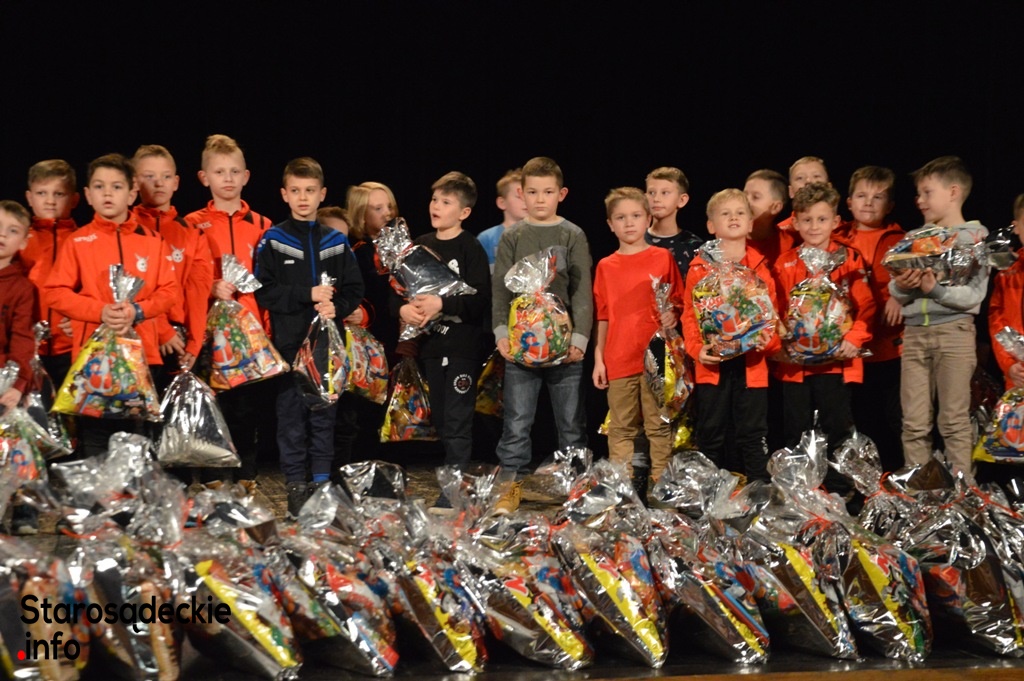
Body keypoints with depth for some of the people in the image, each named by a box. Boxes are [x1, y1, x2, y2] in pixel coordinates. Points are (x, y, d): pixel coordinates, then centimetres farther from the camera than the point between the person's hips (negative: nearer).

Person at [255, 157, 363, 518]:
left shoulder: (336, 241, 9)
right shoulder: (273, 241, 1)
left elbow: (354, 289, 8)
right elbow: (263, 291, -7)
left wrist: (336, 306, -13)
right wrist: (308, 294, -15)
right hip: (289, 341, -2)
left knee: (324, 414, 6)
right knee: (291, 413, 2)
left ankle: (322, 481, 13)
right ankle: (296, 484, 8)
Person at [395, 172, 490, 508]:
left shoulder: (470, 248, -8)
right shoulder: (421, 245, 10)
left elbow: (481, 299, -17)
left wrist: (442, 304, -25)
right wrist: (403, 308, -11)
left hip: (463, 346, -6)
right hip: (431, 345, 7)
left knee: (457, 424, -6)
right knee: (440, 420, 12)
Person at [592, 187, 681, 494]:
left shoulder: (663, 258, 4)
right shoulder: (605, 267, 9)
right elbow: (602, 317, 10)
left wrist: (672, 316, -13)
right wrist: (598, 359, 6)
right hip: (619, 361, 2)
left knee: (659, 425, 1)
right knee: (621, 428, 5)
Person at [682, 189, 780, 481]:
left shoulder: (760, 267, 8)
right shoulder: (700, 268, 4)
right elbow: (689, 314, 2)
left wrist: (768, 342, -10)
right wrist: (697, 348, -12)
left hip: (752, 363, 1)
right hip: (712, 364, 0)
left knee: (753, 433, 4)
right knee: (711, 433, 6)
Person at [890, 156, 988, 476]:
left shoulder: (976, 237, 1)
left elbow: (974, 296, -9)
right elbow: (896, 295, 9)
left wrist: (936, 290, -23)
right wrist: (901, 287, -13)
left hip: (954, 330, -4)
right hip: (914, 332, 4)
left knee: (954, 421, -3)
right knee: (915, 423, 4)